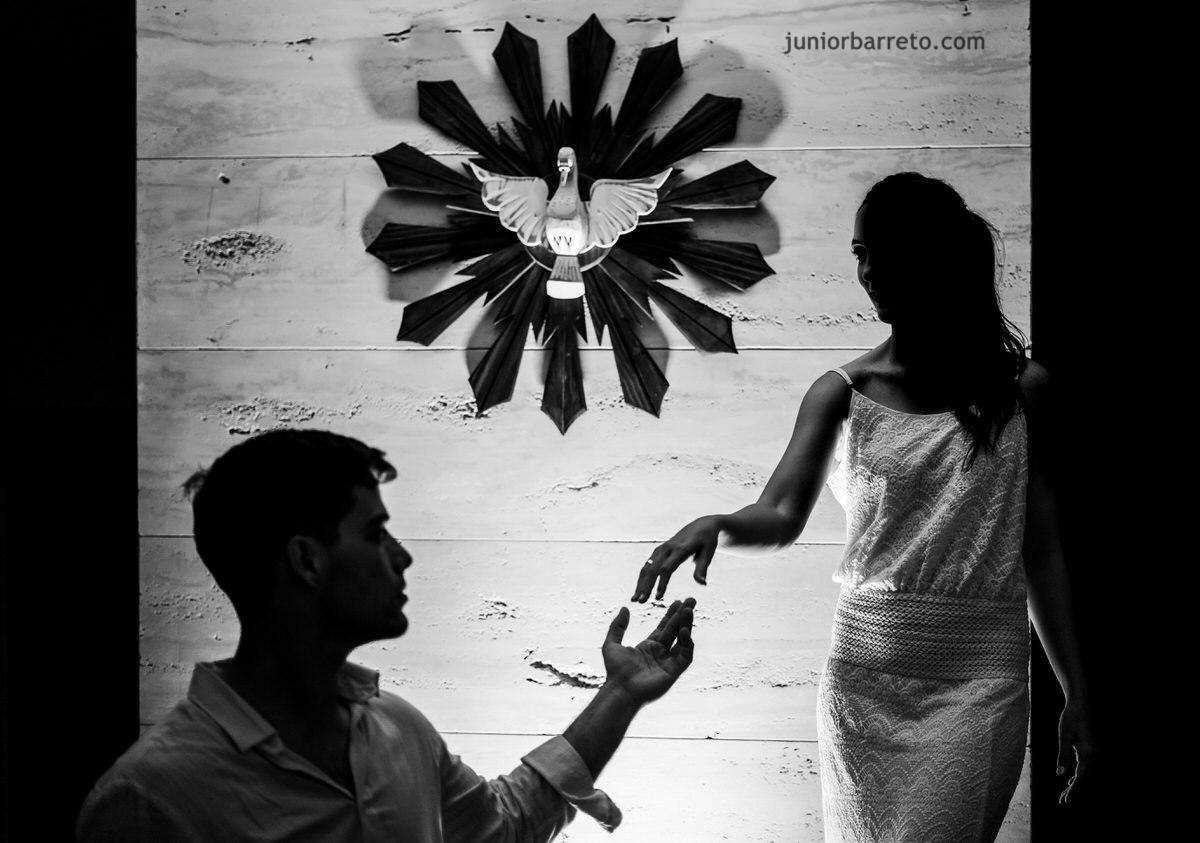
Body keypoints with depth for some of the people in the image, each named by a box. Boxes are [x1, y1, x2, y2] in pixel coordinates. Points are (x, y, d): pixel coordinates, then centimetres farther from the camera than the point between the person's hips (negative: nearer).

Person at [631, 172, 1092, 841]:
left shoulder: (1021, 388, 3)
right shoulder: (841, 394, 4)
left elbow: (1041, 552, 7)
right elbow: (783, 516, -7)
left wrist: (1077, 695, 6)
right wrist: (717, 524, -30)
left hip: (982, 674, -2)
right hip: (865, 667, 2)